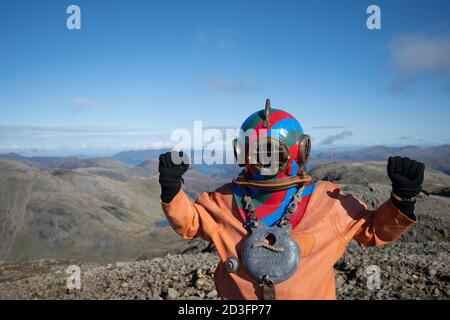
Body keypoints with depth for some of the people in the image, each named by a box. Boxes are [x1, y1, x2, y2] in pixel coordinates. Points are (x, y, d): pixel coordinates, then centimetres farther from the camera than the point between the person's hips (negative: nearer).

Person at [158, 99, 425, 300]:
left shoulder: (328, 202, -13)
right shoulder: (227, 201, -11)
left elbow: (374, 229, -1)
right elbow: (188, 223, 3)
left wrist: (402, 200, -18)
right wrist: (172, 190, -14)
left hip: (310, 293, 0)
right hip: (237, 295, 1)